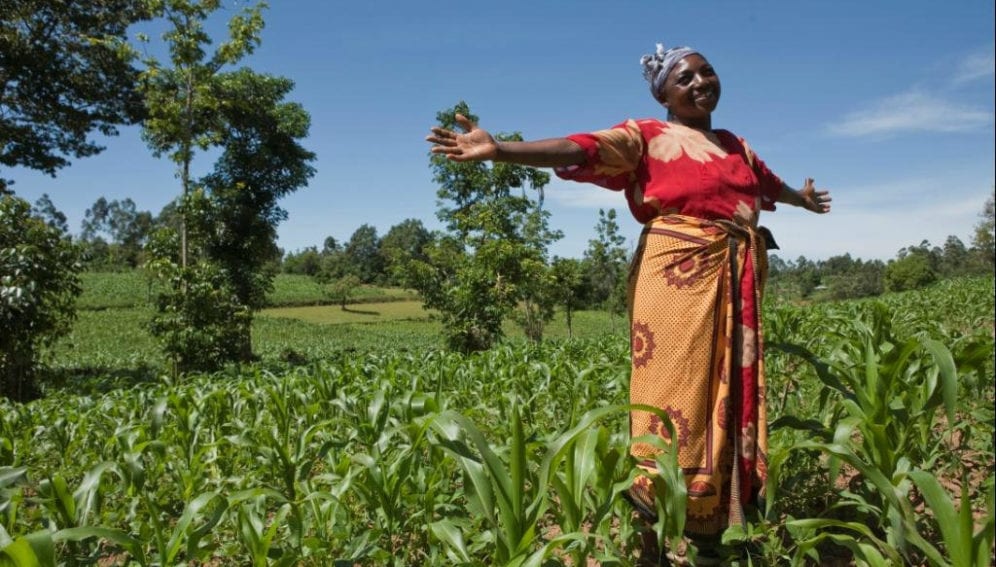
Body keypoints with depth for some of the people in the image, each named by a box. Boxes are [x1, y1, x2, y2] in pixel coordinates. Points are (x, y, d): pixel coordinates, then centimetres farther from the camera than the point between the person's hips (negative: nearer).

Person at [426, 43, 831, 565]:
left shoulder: (737, 146, 23)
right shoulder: (647, 136, 1)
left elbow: (768, 183, 44)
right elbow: (580, 149, -14)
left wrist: (804, 200, 65)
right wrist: (497, 150, -28)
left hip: (737, 283, 7)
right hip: (678, 277, -7)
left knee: (731, 397, 6)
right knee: (675, 393, -9)